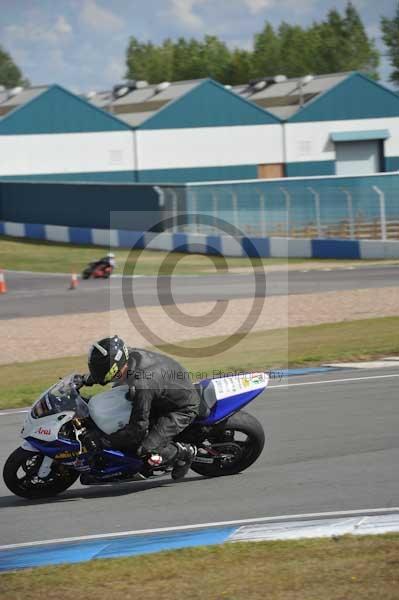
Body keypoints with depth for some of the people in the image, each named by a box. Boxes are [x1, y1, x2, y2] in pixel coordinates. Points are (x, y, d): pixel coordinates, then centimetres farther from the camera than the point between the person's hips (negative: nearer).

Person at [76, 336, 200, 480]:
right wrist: (86, 379, 10)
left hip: (183, 409, -10)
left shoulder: (141, 384, -38)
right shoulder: (131, 354, -13)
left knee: (147, 453, -24)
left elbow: (138, 427, -30)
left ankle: (185, 452, 3)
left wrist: (108, 440, -21)